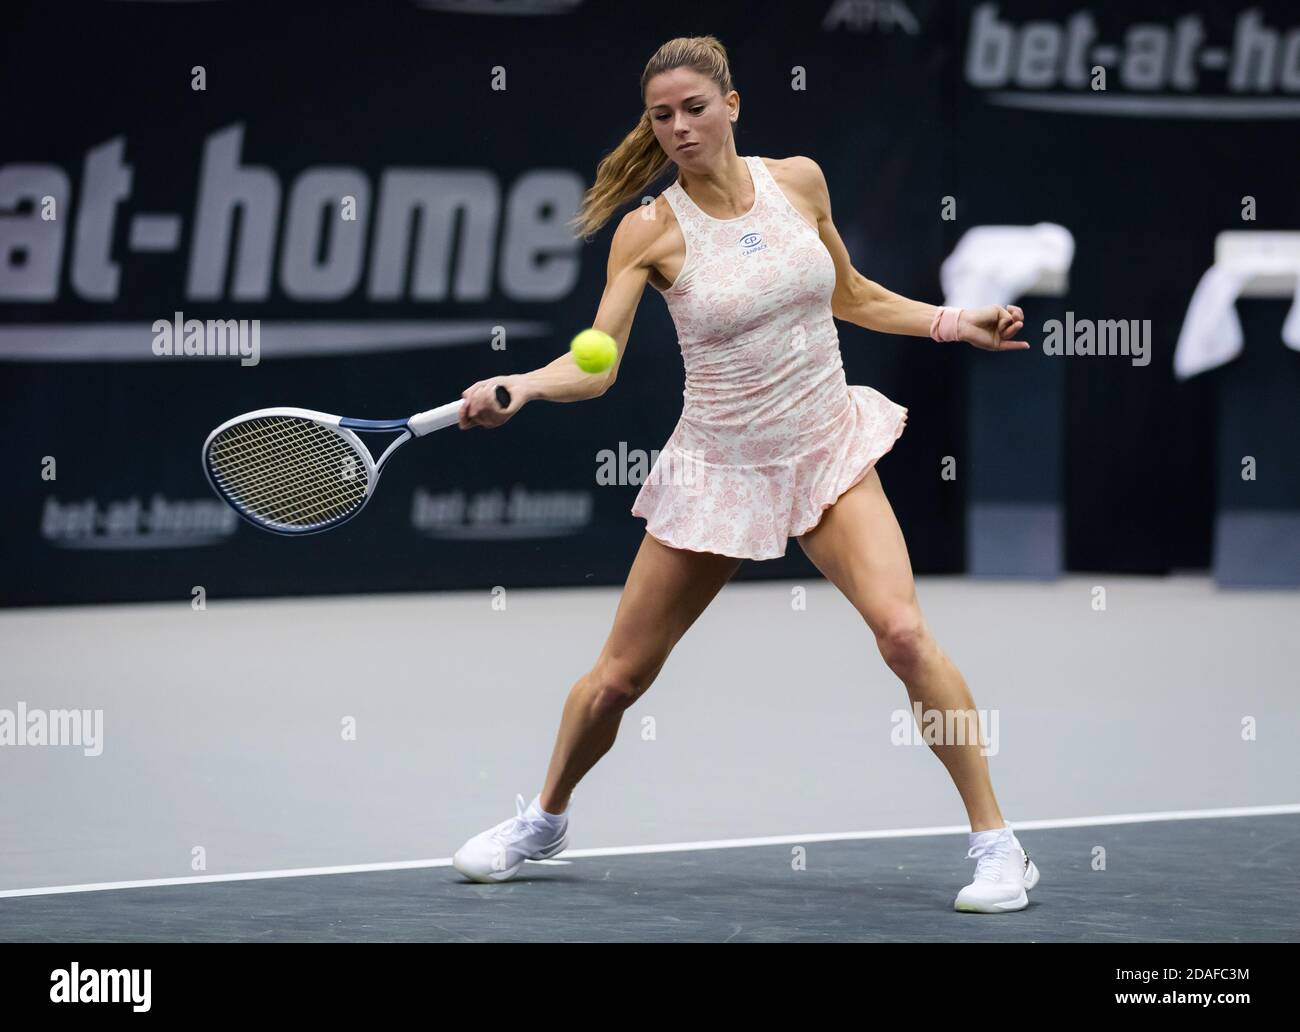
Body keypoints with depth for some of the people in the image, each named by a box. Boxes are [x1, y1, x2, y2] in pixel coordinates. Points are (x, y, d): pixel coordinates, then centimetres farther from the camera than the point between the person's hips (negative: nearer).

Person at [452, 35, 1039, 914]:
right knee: (619, 676, 6)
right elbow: (595, 364, -16)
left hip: (829, 453, 1)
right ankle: (545, 820, 36)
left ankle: (997, 845, -13)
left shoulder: (798, 180, -2)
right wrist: (517, 387, -35)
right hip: (718, 469, -1)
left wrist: (954, 323, 7)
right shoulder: (651, 231, -11)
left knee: (902, 629, -21)